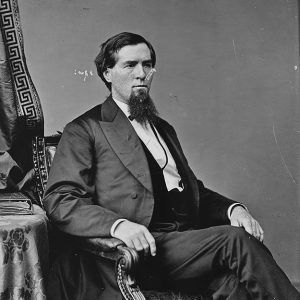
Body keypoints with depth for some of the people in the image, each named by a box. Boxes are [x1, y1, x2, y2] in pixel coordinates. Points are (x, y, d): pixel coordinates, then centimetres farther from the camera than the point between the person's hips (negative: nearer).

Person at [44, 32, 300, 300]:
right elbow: (60, 200, -6)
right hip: (144, 248, -5)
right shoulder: (85, 130, 4)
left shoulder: (163, 128, 26)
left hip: (189, 241, 5)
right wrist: (118, 225, -25)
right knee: (236, 240, -26)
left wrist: (233, 208, 4)